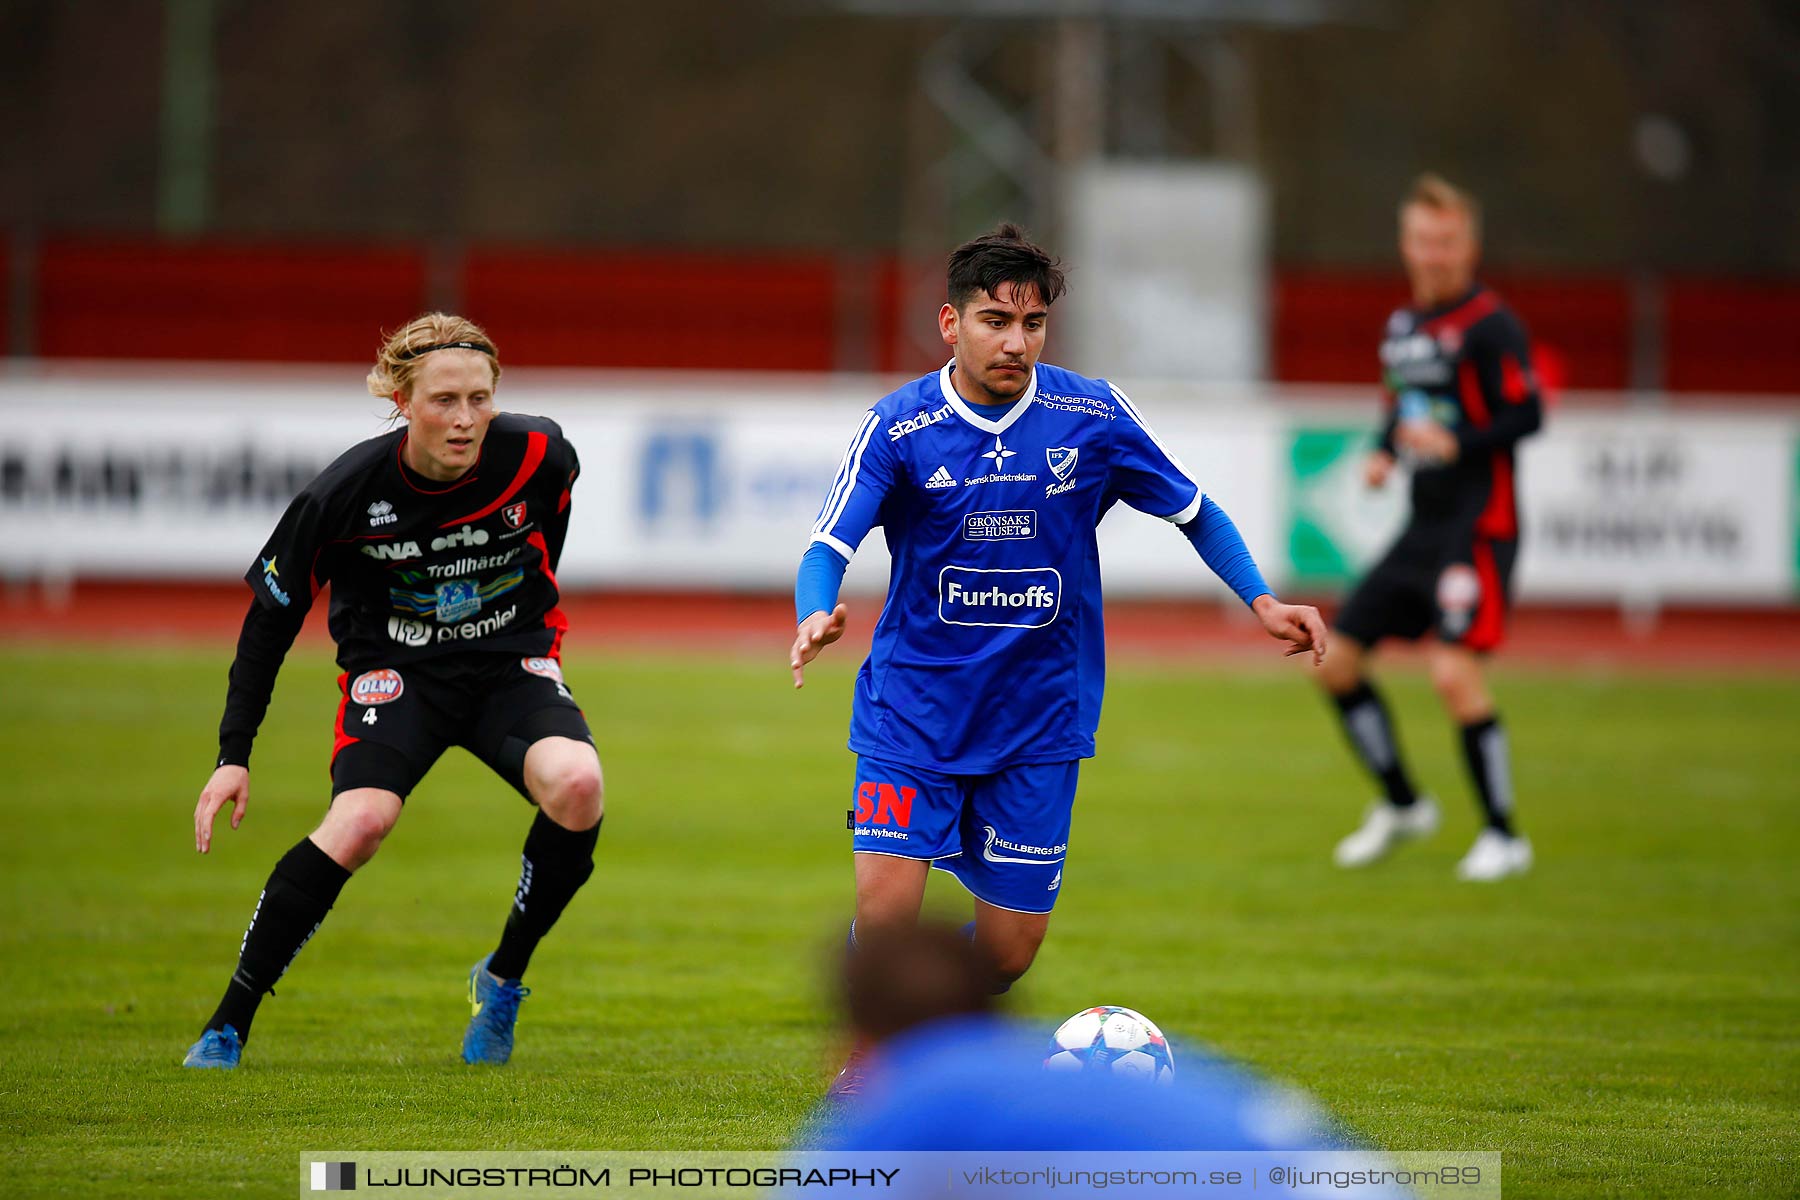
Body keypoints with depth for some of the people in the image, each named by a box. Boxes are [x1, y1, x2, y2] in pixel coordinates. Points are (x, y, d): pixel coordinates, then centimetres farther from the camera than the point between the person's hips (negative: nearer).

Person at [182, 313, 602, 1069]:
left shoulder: (538, 456, -16)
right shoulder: (347, 491, -20)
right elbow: (272, 615, -8)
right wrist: (233, 755, -10)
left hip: (511, 665, 2)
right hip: (393, 670, -2)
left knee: (576, 785, -29)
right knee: (361, 818, -30)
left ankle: (503, 979, -4)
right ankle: (228, 1025, -18)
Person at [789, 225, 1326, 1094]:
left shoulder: (1094, 416, -4)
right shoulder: (899, 428, -9)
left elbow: (1193, 512, 8)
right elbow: (829, 546, -14)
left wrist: (1261, 601, -4)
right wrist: (815, 615, -36)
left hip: (1039, 721, 2)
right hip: (913, 710, -2)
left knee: (1008, 949, 2)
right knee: (884, 915, -17)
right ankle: (867, 1066, 11)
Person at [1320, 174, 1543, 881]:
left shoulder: (1489, 326, -9)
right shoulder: (1401, 327, 14)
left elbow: (1527, 416, -15)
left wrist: (1455, 445, -27)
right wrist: (1384, 456, 5)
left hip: (1477, 527, -8)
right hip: (1422, 526, 8)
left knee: (1454, 674, -19)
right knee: (1338, 665, 7)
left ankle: (1502, 836, -6)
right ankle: (1401, 805, 24)